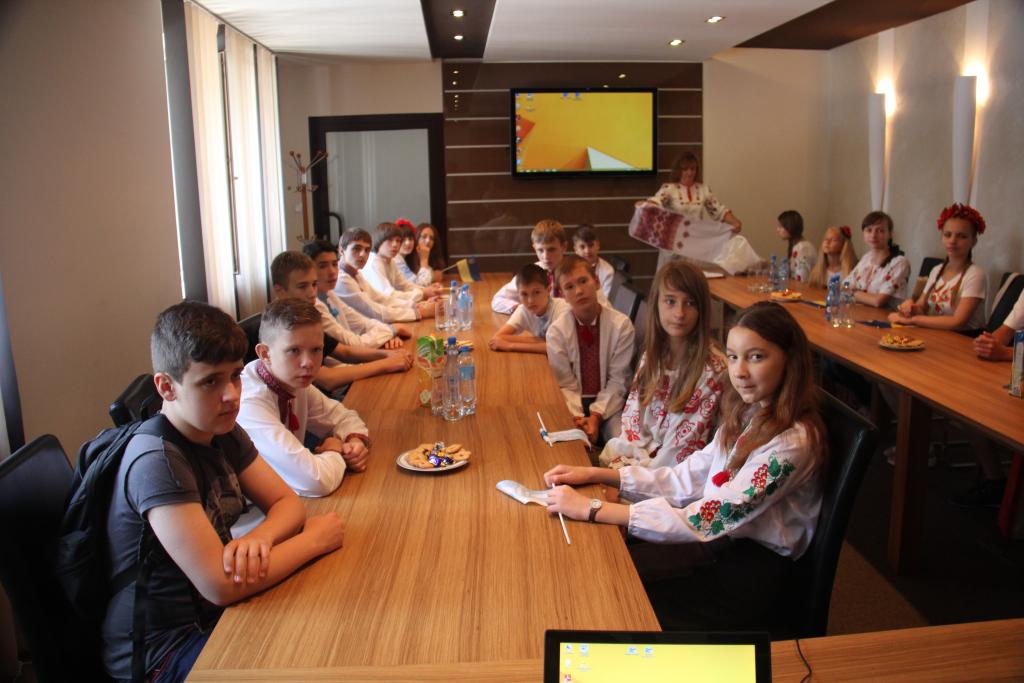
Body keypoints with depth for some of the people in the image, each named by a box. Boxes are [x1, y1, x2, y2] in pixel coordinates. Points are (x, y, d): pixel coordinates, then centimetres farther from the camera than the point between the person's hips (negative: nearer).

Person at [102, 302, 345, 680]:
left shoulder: (223, 432, -2)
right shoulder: (157, 461, -27)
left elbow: (288, 503, 0)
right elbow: (220, 585, -31)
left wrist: (258, 539, -23)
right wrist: (314, 539, -18)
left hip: (215, 613, 8)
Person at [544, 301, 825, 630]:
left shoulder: (792, 443, -25)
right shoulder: (747, 415, 1)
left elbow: (702, 521, -28)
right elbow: (688, 478, 4)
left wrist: (592, 509, -29)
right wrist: (595, 474, -5)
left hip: (751, 569, -7)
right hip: (722, 539, 7)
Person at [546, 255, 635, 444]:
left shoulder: (621, 325, -9)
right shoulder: (556, 331, -6)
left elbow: (618, 380, -8)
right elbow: (565, 384, -6)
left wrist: (596, 416, -18)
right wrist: (578, 418, -21)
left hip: (608, 403, 0)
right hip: (574, 404, 0)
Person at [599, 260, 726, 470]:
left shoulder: (714, 369, -14)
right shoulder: (653, 354, 4)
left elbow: (686, 446, -14)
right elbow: (632, 417, 5)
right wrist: (619, 459, -11)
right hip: (641, 455, 6)